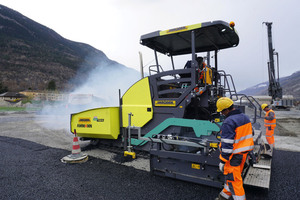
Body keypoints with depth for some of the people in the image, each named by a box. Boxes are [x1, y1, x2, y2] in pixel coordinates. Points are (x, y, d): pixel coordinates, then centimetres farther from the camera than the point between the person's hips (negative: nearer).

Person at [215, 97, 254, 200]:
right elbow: (250, 135, 16)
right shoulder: (245, 117, 5)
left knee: (233, 178, 5)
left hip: (234, 155, -10)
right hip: (244, 153, 10)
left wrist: (223, 161, -17)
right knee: (233, 175, 21)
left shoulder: (228, 122, -24)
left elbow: (227, 144, -24)